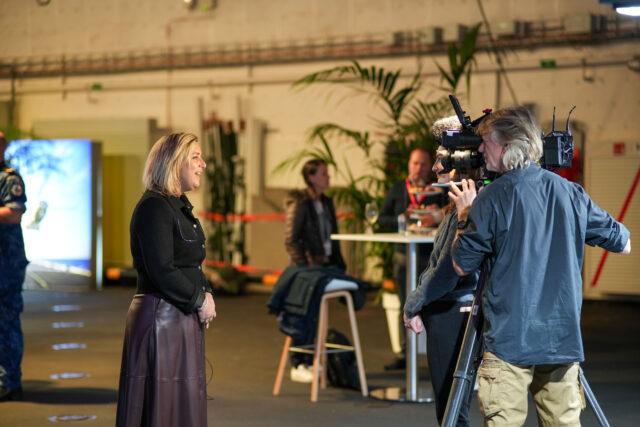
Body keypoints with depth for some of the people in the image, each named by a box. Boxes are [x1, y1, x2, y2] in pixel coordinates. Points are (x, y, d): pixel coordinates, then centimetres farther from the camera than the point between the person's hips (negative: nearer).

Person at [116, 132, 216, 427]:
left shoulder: (179, 205, 14)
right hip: (161, 317, -10)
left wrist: (206, 294, 4)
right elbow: (162, 272, -21)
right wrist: (199, 301, -11)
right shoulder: (154, 207, -15)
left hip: (183, 319, 10)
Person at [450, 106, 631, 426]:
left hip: (509, 340, -5)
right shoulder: (569, 192, 5)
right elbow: (623, 243, 16)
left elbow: (462, 265, -2)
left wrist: (464, 214, 12)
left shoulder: (493, 197, -8)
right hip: (563, 338, 5)